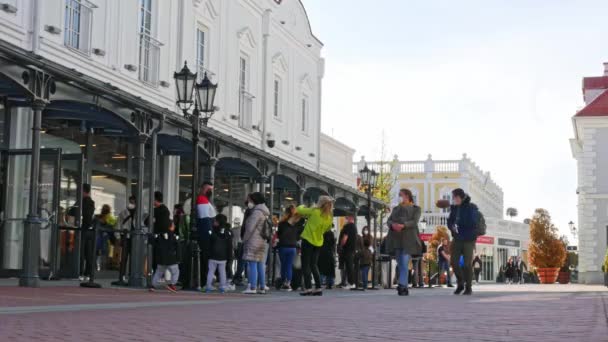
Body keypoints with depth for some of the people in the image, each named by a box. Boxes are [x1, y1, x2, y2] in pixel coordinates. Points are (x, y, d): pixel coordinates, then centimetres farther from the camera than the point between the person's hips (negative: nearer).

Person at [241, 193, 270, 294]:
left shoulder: (257, 212, -12)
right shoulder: (265, 212, 18)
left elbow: (250, 228, -16)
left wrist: (244, 239, -4)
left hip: (254, 241, -9)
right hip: (263, 242, 9)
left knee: (252, 264, -10)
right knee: (260, 265, 9)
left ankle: (252, 287, -14)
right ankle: (262, 288, 10)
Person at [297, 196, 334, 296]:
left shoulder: (314, 211, -12)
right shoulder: (330, 217, 2)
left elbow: (299, 210, -3)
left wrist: (302, 206, 18)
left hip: (308, 240, -5)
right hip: (319, 242, 5)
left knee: (306, 265, -1)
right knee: (314, 265, 14)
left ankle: (308, 288, -10)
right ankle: (318, 288, 9)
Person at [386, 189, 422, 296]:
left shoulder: (416, 208, 10)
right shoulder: (396, 209, 24)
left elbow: (415, 221, -6)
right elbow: (389, 220, 11)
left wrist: (403, 225, -23)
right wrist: (393, 225, -13)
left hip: (408, 238, -5)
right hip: (396, 238, 5)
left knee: (404, 263, -15)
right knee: (400, 264, 4)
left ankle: (402, 285, -23)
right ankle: (404, 288, 7)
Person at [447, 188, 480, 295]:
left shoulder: (471, 208, -9)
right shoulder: (454, 208, 8)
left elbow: (472, 223, -18)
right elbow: (450, 222, 11)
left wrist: (458, 224, -16)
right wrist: (452, 227, -10)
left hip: (468, 239, -5)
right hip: (457, 238, 5)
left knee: (467, 263, -3)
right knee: (454, 261, 0)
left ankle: (468, 287, 8)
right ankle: (460, 283, 18)